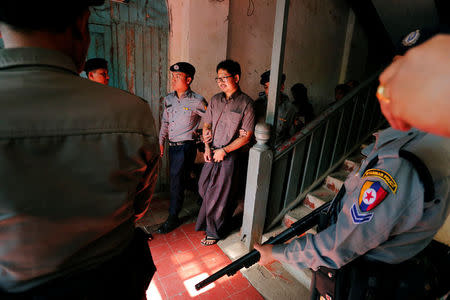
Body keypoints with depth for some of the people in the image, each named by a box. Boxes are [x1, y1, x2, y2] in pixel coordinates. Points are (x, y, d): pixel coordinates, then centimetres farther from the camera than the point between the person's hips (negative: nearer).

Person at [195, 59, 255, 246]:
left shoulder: (246, 103, -10)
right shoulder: (215, 100, 7)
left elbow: (246, 136, -12)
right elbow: (206, 125, 13)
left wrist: (224, 151, -14)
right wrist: (207, 147, -2)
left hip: (230, 156, -6)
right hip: (212, 153, 6)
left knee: (219, 195, 5)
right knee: (204, 189, 15)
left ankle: (214, 232, 28)